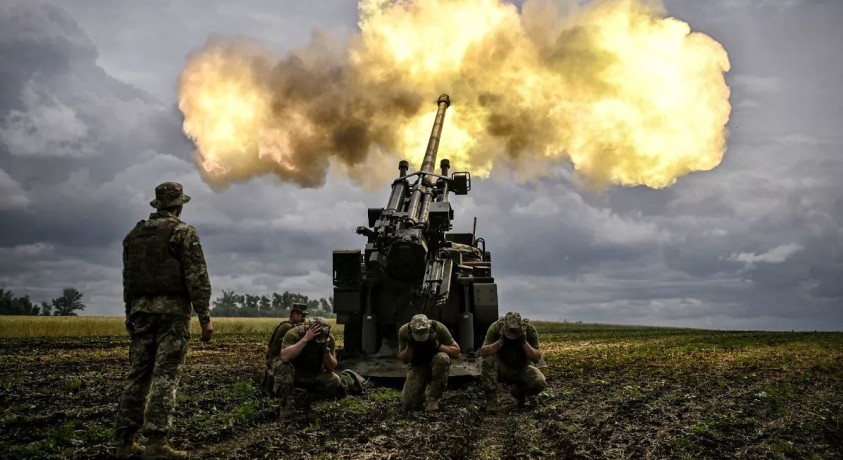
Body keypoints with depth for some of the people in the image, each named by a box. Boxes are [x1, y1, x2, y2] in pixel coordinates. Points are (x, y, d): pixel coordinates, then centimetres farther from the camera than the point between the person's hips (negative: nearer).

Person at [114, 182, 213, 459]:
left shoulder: (134, 235, 14)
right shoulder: (183, 232, -4)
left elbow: (128, 280, 18)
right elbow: (197, 278, -11)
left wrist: (130, 316, 24)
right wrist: (205, 317, -10)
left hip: (142, 310, 6)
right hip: (172, 310, -6)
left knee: (138, 375, 9)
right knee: (165, 376, -7)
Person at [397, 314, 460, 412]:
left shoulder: (438, 327, -24)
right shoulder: (404, 331, -19)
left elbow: (456, 352, -16)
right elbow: (403, 360, -8)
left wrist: (438, 345, -31)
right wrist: (409, 346, -27)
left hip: (436, 364, 0)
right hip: (417, 367, 1)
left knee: (442, 358, -38)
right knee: (408, 403, -20)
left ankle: (433, 399, -21)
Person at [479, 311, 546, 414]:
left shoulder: (529, 329, -17)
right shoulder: (496, 327, -19)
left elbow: (537, 358, -18)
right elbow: (483, 352, -23)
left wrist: (524, 342, -32)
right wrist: (500, 341, -35)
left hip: (522, 369, 1)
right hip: (502, 369, -1)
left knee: (540, 382, -27)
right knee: (488, 360, -33)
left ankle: (519, 391, 7)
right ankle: (491, 399, -20)